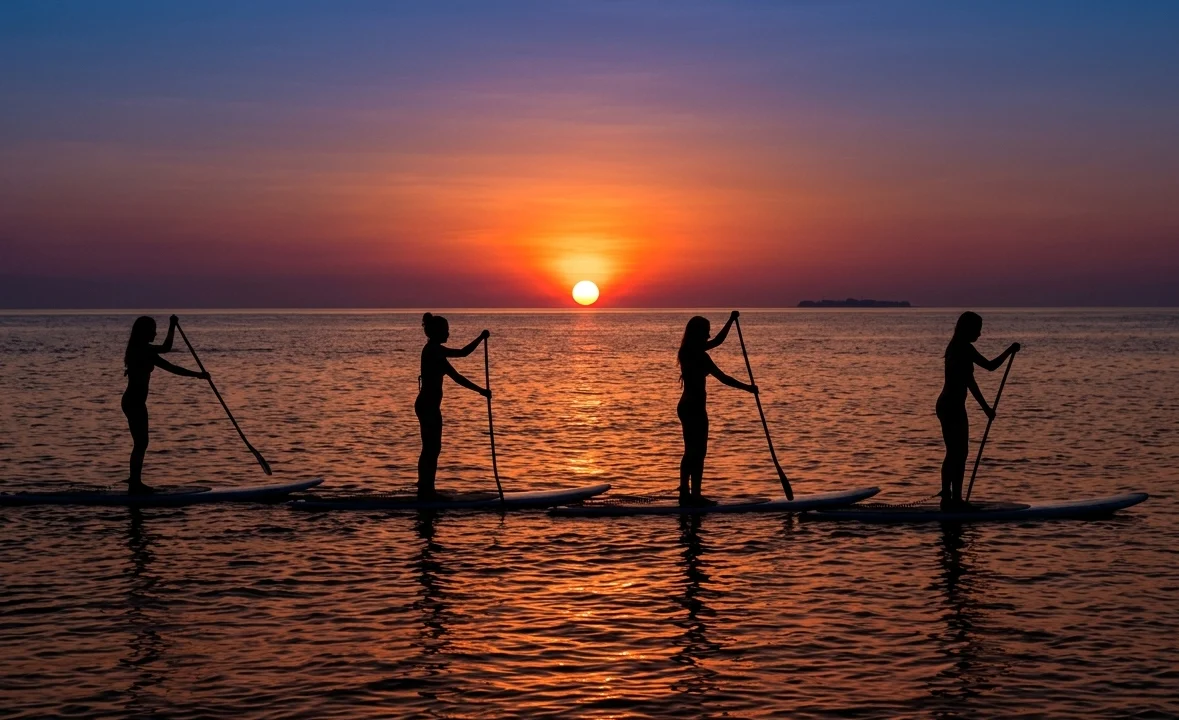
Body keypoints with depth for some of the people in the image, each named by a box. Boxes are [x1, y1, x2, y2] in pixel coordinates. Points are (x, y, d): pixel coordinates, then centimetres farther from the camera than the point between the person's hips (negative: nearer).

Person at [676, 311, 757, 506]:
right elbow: (723, 378, -17)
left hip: (686, 406, 10)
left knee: (691, 452, 14)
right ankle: (695, 495, -2)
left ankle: (685, 493, 17)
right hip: (695, 407, -10)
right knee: (698, 452, -4)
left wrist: (731, 321, 22)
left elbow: (717, 341, 22)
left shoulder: (688, 351, 9)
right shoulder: (699, 355, -18)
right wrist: (748, 388, -8)